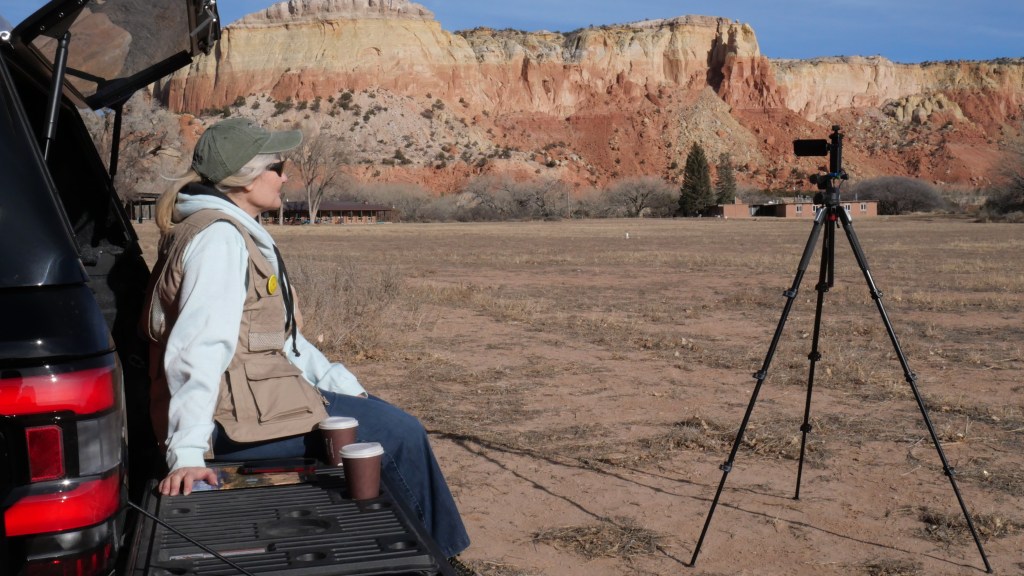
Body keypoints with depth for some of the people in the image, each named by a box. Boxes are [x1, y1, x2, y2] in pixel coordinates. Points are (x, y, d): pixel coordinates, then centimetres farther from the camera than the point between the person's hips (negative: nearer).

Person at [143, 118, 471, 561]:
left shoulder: (239, 234, 15)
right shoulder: (218, 237, -17)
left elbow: (277, 336, 18)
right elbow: (199, 349, -27)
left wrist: (346, 388, 12)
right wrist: (187, 454, -33)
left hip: (256, 397, 11)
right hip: (239, 422, -11)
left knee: (391, 420, 16)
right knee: (401, 434, -7)